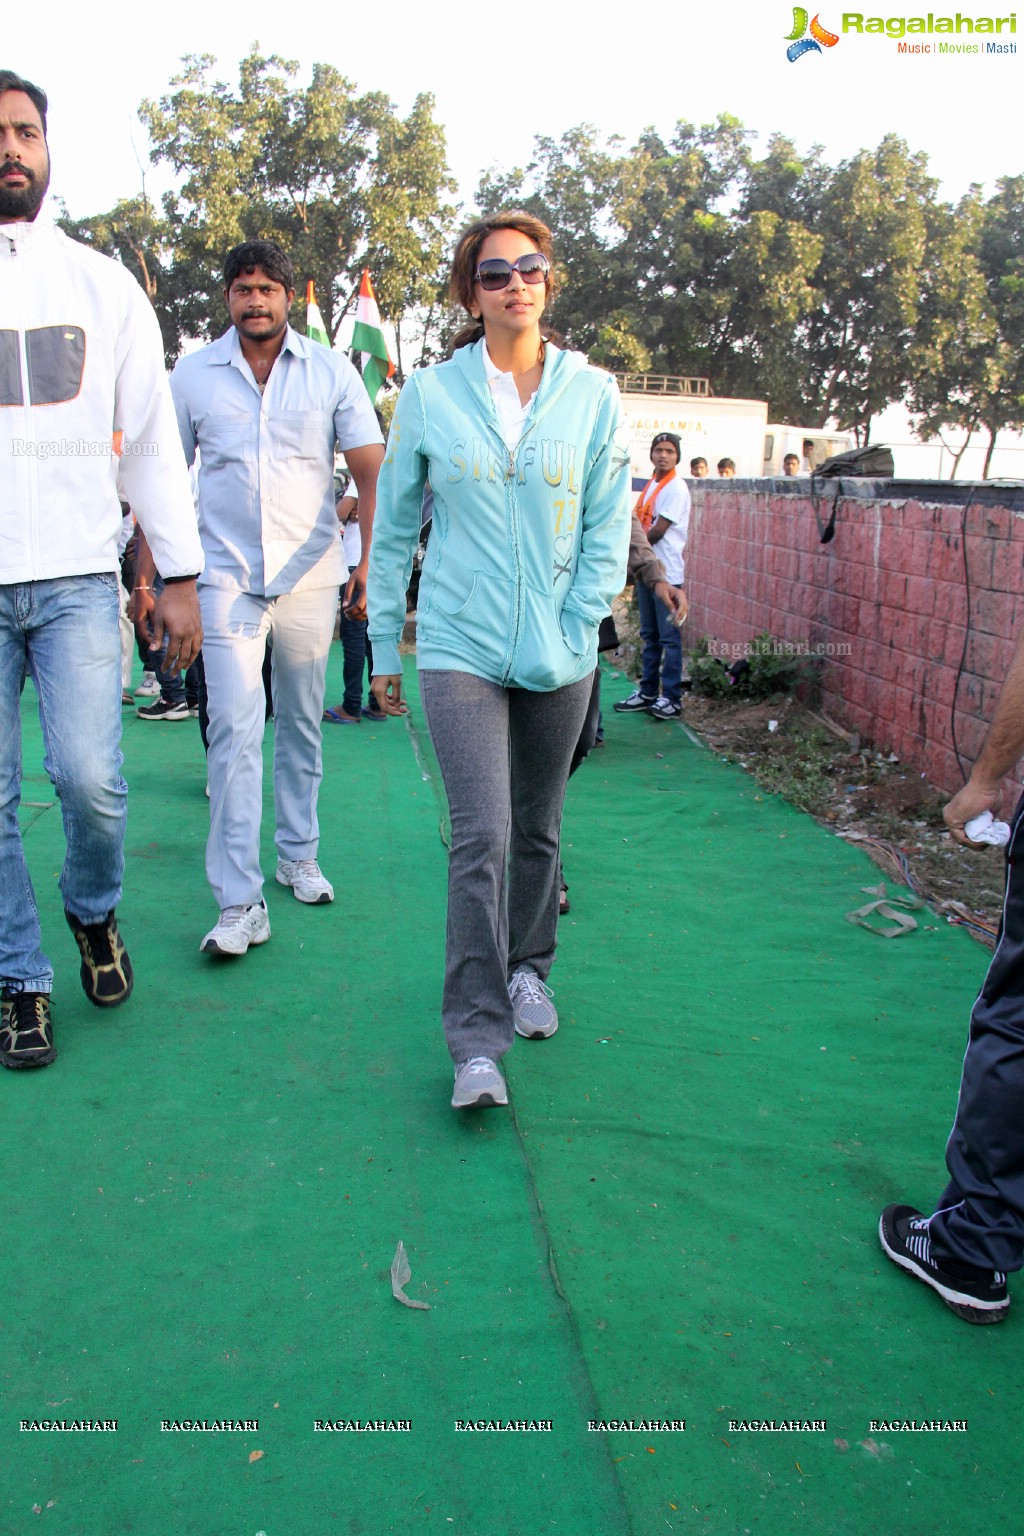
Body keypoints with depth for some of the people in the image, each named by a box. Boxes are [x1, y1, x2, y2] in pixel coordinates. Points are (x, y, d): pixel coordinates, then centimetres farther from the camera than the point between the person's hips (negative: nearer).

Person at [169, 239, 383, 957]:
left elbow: (373, 474, 5)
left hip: (311, 576, 1)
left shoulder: (331, 371, 4)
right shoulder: (193, 374, 6)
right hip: (227, 578, -1)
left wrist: (370, 561, -5)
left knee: (302, 724, 12)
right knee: (235, 729, -10)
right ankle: (240, 903, -9)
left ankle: (299, 857, 30)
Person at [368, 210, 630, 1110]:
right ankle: (478, 1042, -5)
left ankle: (529, 971, 37)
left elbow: (609, 527, 4)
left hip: (558, 656, 2)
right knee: (481, 839, -11)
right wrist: (384, 646, 7)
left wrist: (574, 633, -5)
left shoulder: (593, 395, 4)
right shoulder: (428, 396, 3)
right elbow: (395, 530, 8)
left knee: (538, 829, 14)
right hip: (461, 650, -2)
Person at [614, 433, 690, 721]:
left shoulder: (676, 487, -10)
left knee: (669, 636, -4)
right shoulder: (651, 484, 15)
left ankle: (672, 699, 0)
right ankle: (648, 692, 22)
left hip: (667, 573, -8)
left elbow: (658, 531, -14)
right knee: (649, 635, 14)